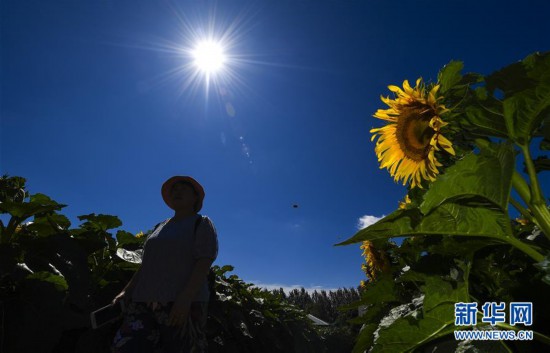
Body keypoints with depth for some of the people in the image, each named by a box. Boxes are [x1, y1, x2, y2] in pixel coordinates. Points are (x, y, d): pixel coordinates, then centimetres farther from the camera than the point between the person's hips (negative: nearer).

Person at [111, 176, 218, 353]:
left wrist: (186, 298, -21)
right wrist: (127, 290, 10)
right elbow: (147, 263, 22)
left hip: (183, 305, -5)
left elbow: (204, 263, -10)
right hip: (146, 302, 6)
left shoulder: (202, 223, 2)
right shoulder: (161, 227, 23)